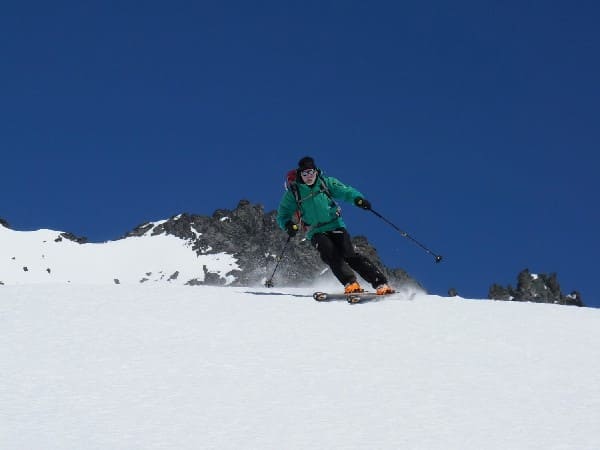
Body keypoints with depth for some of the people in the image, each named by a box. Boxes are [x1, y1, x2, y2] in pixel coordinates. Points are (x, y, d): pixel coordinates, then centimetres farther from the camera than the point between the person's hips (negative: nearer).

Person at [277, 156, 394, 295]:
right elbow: (283, 215, 6)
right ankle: (350, 284, -33)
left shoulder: (326, 183, 3)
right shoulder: (294, 193, 2)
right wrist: (288, 224, -17)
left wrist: (357, 198, -27)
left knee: (350, 255, -16)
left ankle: (381, 284, -18)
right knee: (331, 255, -26)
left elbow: (345, 191, -5)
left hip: (336, 226, -1)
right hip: (316, 232, 1)